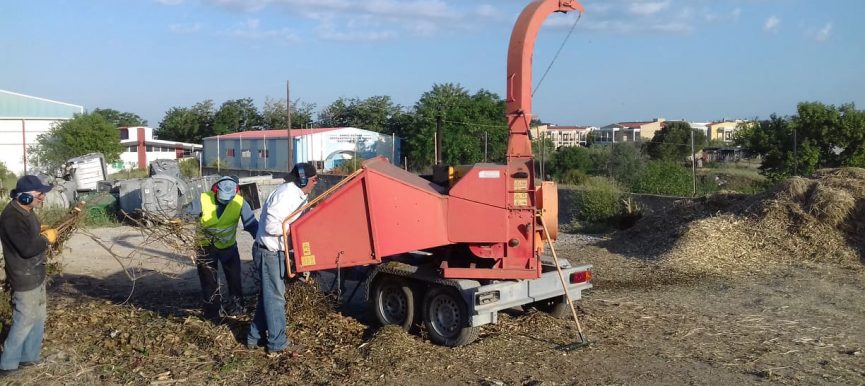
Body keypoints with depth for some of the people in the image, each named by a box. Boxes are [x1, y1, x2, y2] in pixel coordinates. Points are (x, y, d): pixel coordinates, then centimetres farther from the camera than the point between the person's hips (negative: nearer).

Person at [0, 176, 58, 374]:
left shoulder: (26, 211, 6)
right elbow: (27, 248, -30)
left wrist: (41, 232, 3)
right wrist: (47, 238, -15)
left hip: (36, 274, 10)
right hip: (24, 278, -10)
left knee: (38, 318, 19)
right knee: (24, 322, 1)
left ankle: (29, 356, 32)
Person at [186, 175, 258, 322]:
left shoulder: (240, 203, -22)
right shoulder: (203, 200, -23)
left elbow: (251, 224, -24)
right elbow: (187, 217, -13)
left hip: (228, 246, 1)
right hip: (206, 246, -1)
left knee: (234, 278, 10)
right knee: (209, 282, 8)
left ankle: (236, 307, 31)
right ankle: (213, 315, 22)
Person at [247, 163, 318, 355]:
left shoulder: (296, 195, 9)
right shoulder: (285, 195, -22)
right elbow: (271, 226, -27)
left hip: (276, 251, 10)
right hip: (269, 252, -10)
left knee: (268, 295, 18)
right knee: (275, 297, -1)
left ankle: (255, 337, 29)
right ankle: (278, 343, 9)